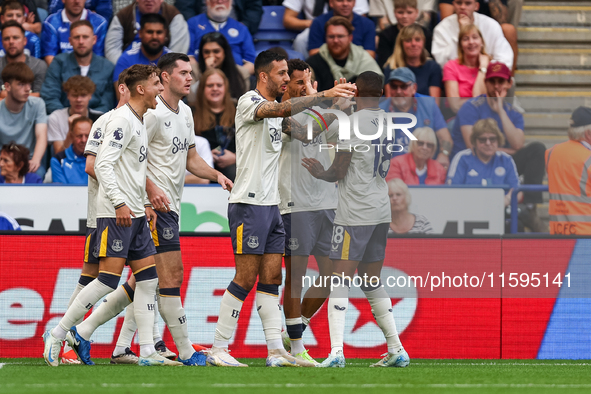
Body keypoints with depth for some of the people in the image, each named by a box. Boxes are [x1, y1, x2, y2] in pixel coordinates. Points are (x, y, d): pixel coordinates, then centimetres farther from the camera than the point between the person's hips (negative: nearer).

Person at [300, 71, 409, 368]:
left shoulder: (351, 123, -11)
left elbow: (338, 172, -11)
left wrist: (320, 173, 12)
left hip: (354, 214, -7)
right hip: (381, 211, 7)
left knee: (340, 280, -9)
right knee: (372, 283, 16)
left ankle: (336, 352, -21)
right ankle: (396, 350, 15)